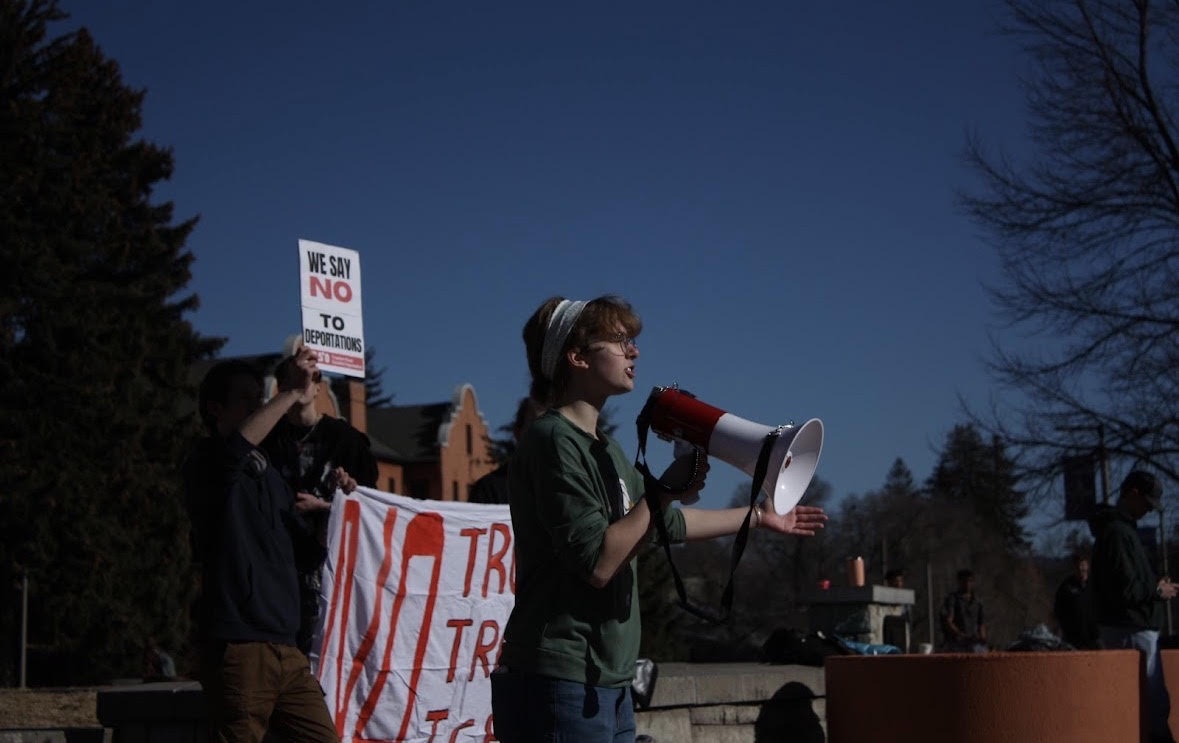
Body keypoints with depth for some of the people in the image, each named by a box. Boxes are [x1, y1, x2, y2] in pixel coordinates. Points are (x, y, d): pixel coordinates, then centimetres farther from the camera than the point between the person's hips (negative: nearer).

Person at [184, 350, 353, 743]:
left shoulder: (270, 475, 21)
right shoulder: (207, 465, -1)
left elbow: (309, 549, 24)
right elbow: (237, 445, -26)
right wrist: (293, 392, -20)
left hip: (284, 647, 7)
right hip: (238, 647, -7)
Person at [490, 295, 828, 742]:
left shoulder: (603, 449, 18)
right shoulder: (554, 441, -13)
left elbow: (666, 522, 31)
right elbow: (597, 563, -20)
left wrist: (759, 517, 36)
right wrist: (667, 489, -14)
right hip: (560, 687, -10)